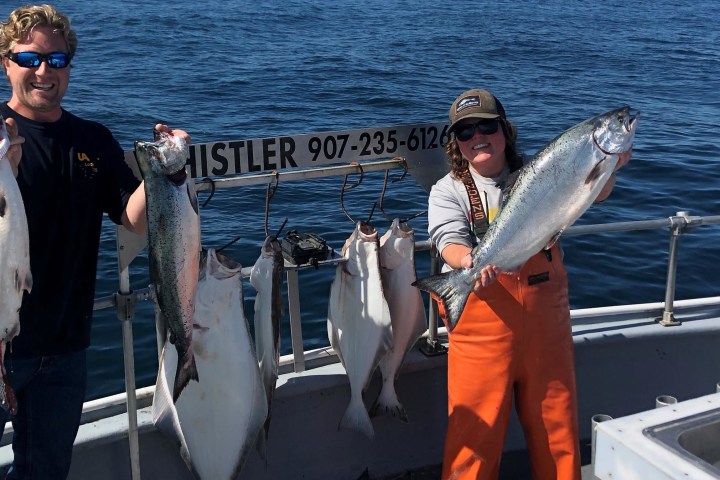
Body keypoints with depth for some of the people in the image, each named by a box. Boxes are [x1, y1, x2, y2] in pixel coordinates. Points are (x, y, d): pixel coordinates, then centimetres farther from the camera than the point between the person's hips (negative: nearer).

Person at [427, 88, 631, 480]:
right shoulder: (447, 191, 0)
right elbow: (450, 241, -16)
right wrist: (470, 262, -38)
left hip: (546, 319, 3)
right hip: (482, 323, -2)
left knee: (556, 419, 13)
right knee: (476, 427, 0)